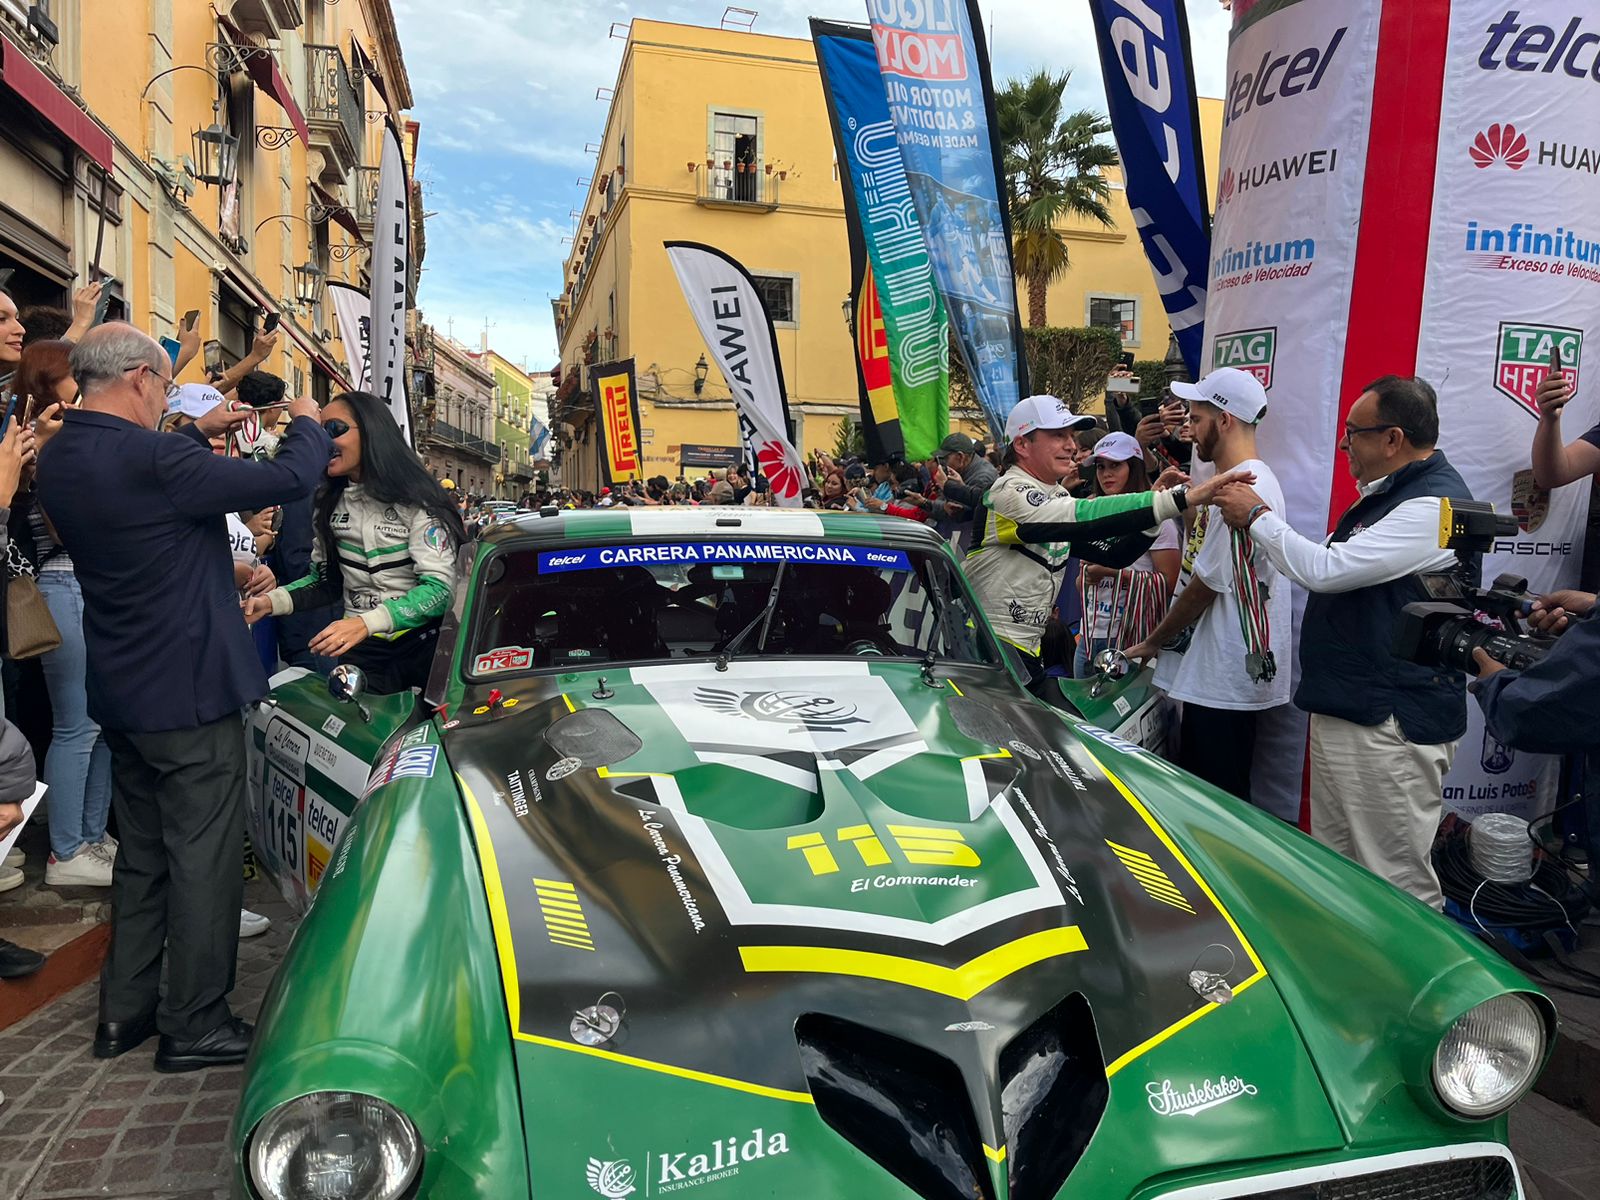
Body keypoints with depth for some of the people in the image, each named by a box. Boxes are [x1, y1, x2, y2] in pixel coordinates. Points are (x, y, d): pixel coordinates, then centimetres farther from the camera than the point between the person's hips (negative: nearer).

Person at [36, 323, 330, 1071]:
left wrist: (200, 434, 18)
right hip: (191, 692, -9)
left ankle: (124, 1011, 30)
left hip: (121, 693, 9)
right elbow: (289, 479, -20)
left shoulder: (59, 459, 3)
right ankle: (194, 1025, 13)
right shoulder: (150, 460, -23)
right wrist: (307, 424, -2)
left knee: (142, 854, 20)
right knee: (203, 858, 2)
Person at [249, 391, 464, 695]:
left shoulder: (415, 500, -13)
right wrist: (272, 601, -7)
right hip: (361, 650, 4)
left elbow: (439, 586, -20)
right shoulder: (330, 504, 5)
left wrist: (366, 622, -31)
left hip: (422, 644, -4)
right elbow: (324, 579, 12)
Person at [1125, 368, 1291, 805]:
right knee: (1208, 794, 17)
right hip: (1220, 672, 11)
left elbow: (1205, 586, -16)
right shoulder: (1256, 481, 16)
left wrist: (1153, 643, -4)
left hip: (1224, 680, -11)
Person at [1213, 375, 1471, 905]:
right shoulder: (1386, 494, 16)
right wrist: (1260, 520, 12)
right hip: (1343, 710, 11)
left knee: (1399, 886, -2)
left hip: (1390, 725, -11)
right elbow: (1330, 572, 21)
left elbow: (1325, 570, -23)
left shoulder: (1434, 505, -18)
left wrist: (1258, 517, -9)